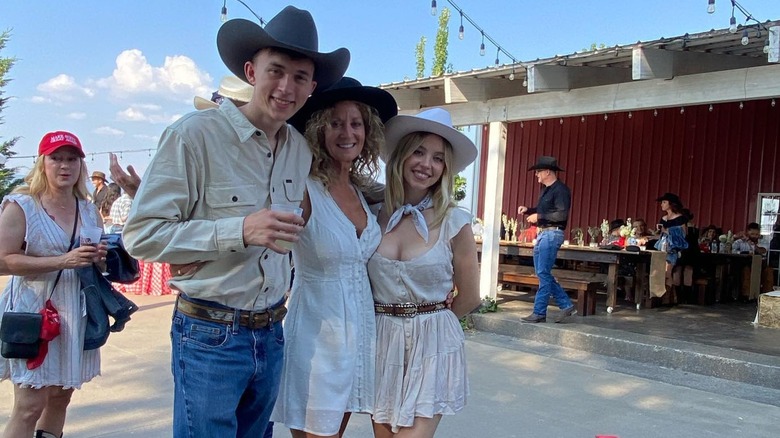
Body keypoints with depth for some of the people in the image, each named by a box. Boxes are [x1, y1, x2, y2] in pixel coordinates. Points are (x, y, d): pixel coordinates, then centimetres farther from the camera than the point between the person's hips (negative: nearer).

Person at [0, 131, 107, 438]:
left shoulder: (89, 210, 9)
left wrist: (100, 257, -4)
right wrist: (62, 261, -23)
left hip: (76, 314, 6)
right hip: (35, 314, -6)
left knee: (61, 397, 14)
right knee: (30, 405, -4)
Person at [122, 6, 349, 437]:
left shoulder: (302, 149, 4)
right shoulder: (196, 133, -14)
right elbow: (141, 234, -16)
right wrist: (239, 231, -25)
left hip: (270, 335, 6)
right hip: (210, 336, -6)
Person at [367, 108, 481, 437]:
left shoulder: (454, 222, -8)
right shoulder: (373, 214, -2)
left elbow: (469, 298, 4)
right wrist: (389, 319, 6)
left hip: (433, 345, -2)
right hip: (381, 341, 2)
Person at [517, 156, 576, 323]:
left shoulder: (560, 189, -12)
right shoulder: (546, 189, 17)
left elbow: (562, 215, -21)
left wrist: (539, 217, -18)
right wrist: (528, 210, 10)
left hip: (552, 234, -10)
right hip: (542, 233, 10)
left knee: (543, 273, -7)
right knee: (542, 273, 11)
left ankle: (539, 313, -2)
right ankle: (566, 305, 17)